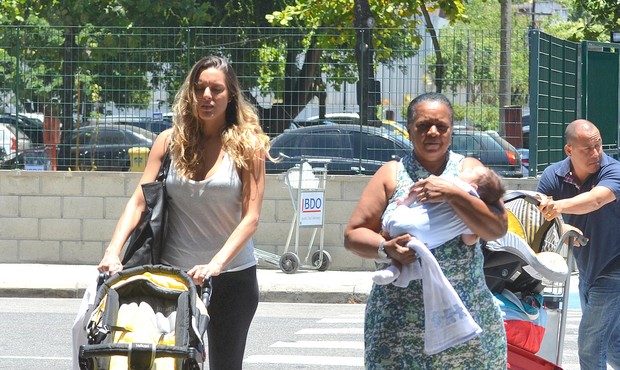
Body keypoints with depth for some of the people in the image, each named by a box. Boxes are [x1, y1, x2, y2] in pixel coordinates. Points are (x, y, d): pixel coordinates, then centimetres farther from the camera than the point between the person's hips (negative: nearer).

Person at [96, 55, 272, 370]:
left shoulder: (247, 145, -3)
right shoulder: (170, 142, 3)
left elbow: (251, 217, -10)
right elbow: (138, 201, -2)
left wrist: (215, 265, -23)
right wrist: (113, 251, -17)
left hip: (232, 277, -2)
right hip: (173, 274, 2)